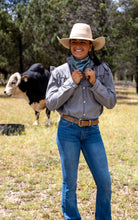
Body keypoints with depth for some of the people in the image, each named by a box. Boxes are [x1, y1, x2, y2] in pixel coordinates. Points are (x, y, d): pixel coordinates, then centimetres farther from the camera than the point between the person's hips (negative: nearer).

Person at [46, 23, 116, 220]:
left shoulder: (102, 70, 4)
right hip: (68, 130, -1)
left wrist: (95, 83, -13)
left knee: (104, 182, 0)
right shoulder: (60, 72, 1)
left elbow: (111, 102, 1)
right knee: (69, 182, 5)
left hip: (92, 130, 2)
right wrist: (71, 83, -10)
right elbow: (51, 103, -4)